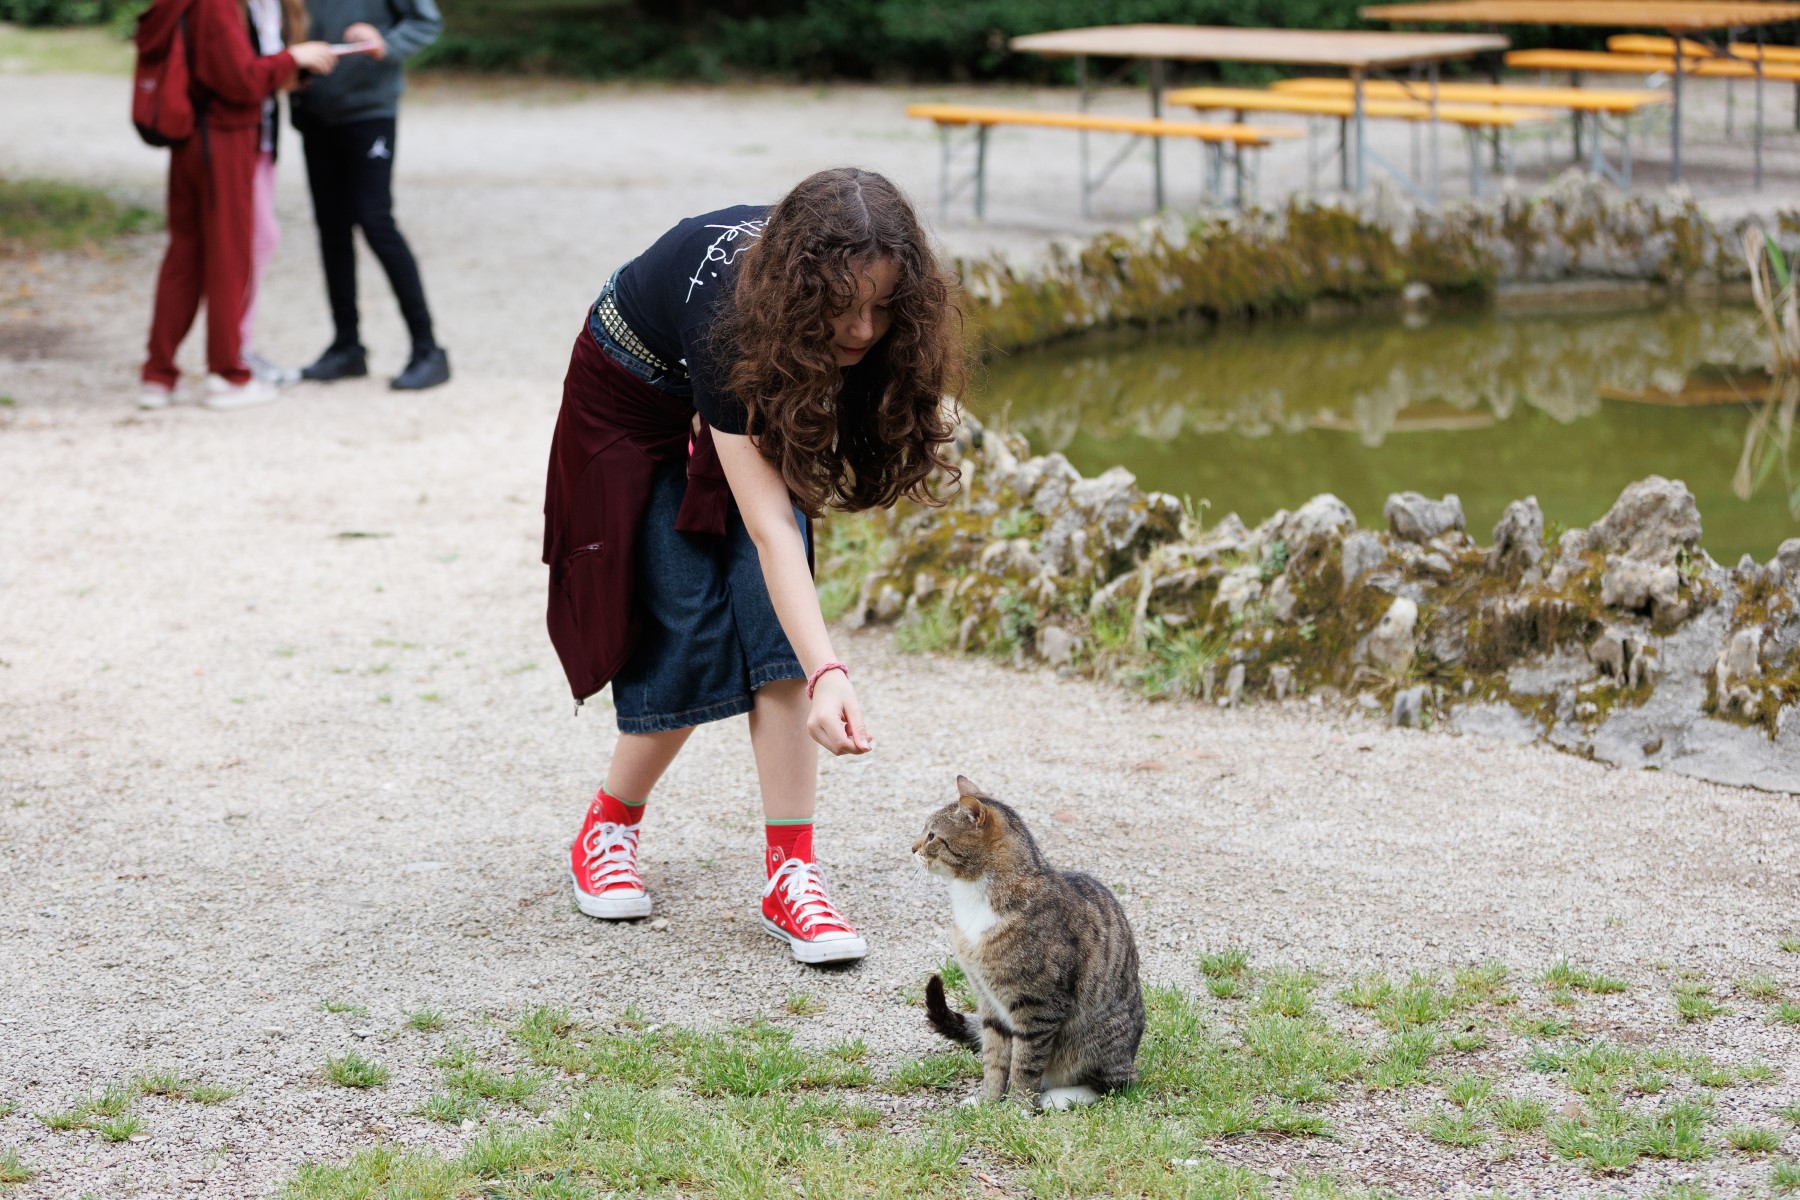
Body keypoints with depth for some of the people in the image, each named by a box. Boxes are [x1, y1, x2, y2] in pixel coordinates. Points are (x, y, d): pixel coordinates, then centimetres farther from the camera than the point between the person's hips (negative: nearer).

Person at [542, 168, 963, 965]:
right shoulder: (729, 314, -43)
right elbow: (768, 530, -47)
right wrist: (826, 676, -55)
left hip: (747, 409, 4)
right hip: (636, 398, -4)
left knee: (773, 621, -12)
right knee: (692, 630, -9)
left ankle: (790, 872, -14)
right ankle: (607, 831, 15)